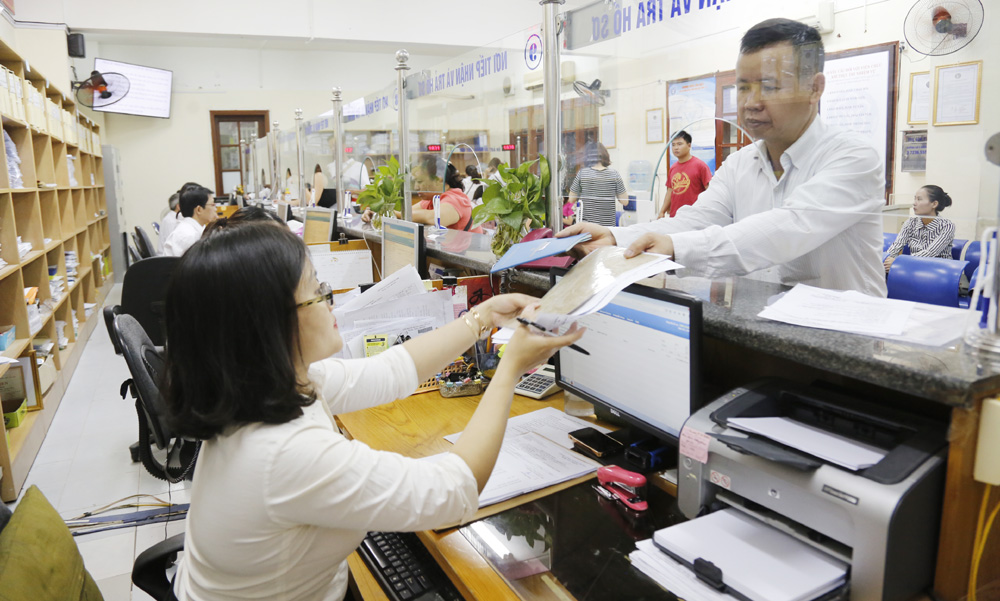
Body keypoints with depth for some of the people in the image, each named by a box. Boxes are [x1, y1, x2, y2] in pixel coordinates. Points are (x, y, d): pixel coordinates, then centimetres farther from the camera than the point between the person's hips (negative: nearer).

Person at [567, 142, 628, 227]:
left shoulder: (582, 173, -4)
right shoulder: (614, 174, -3)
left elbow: (571, 200, 5)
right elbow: (625, 202, 1)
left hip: (587, 224, 0)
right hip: (609, 225, 0)